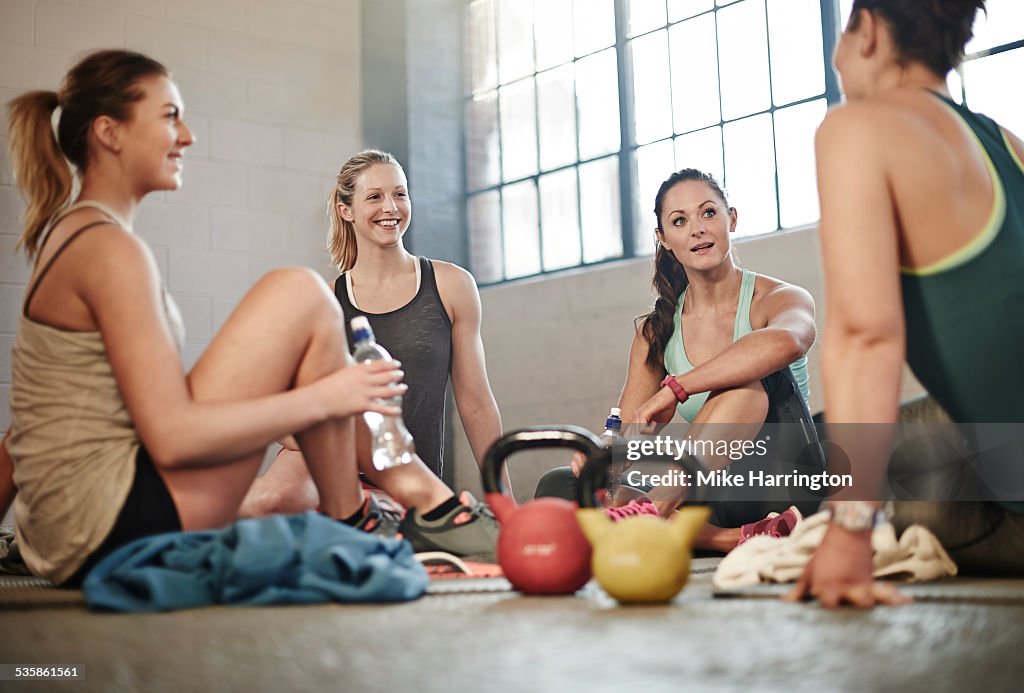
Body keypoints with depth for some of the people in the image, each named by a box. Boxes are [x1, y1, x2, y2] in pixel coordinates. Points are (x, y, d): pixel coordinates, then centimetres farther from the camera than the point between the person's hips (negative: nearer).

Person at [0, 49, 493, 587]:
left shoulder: (66, 236, 16)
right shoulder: (110, 248, -14)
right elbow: (173, 437, -20)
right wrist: (322, 397, -15)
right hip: (117, 527, -10)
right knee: (300, 294, -10)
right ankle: (347, 522, -1)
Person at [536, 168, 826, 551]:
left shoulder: (779, 299, -4)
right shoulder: (656, 331, 10)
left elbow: (786, 342, -32)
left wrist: (674, 388, -31)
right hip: (720, 501, 4)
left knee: (748, 378, -29)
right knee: (557, 486, -17)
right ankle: (730, 540, -33)